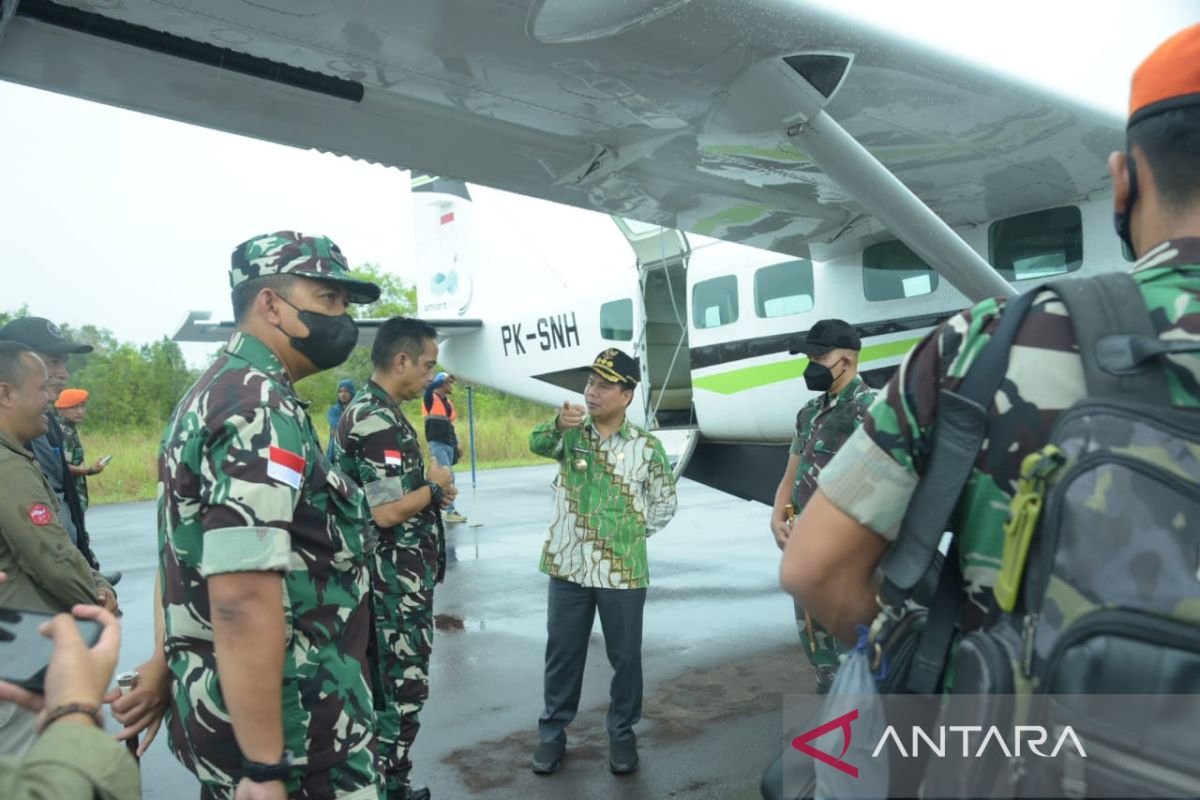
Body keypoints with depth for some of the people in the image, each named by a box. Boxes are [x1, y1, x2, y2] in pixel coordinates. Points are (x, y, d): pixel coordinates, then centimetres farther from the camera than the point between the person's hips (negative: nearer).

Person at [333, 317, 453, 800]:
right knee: (403, 691, 2)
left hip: (388, 580, 10)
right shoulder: (379, 421, -21)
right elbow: (387, 512, -26)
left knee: (385, 688, 18)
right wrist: (434, 486, -11)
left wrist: (430, 491, 7)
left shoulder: (367, 410, 12)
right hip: (396, 583, -10)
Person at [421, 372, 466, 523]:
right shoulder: (431, 399, -5)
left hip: (449, 445, 8)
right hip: (437, 444, -8)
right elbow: (429, 387, -30)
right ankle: (449, 511, -11)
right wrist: (445, 379, -23)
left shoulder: (448, 402, 17)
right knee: (447, 476, -13)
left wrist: (456, 445, 17)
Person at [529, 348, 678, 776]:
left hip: (623, 572, -1)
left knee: (625, 657, 10)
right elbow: (537, 443, -25)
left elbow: (665, 501, 6)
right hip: (568, 567, 1)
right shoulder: (570, 432, -2)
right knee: (562, 654, 12)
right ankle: (552, 731, 29)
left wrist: (636, 531, -3)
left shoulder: (646, 446, -4)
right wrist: (558, 424, -45)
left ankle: (622, 733, 30)